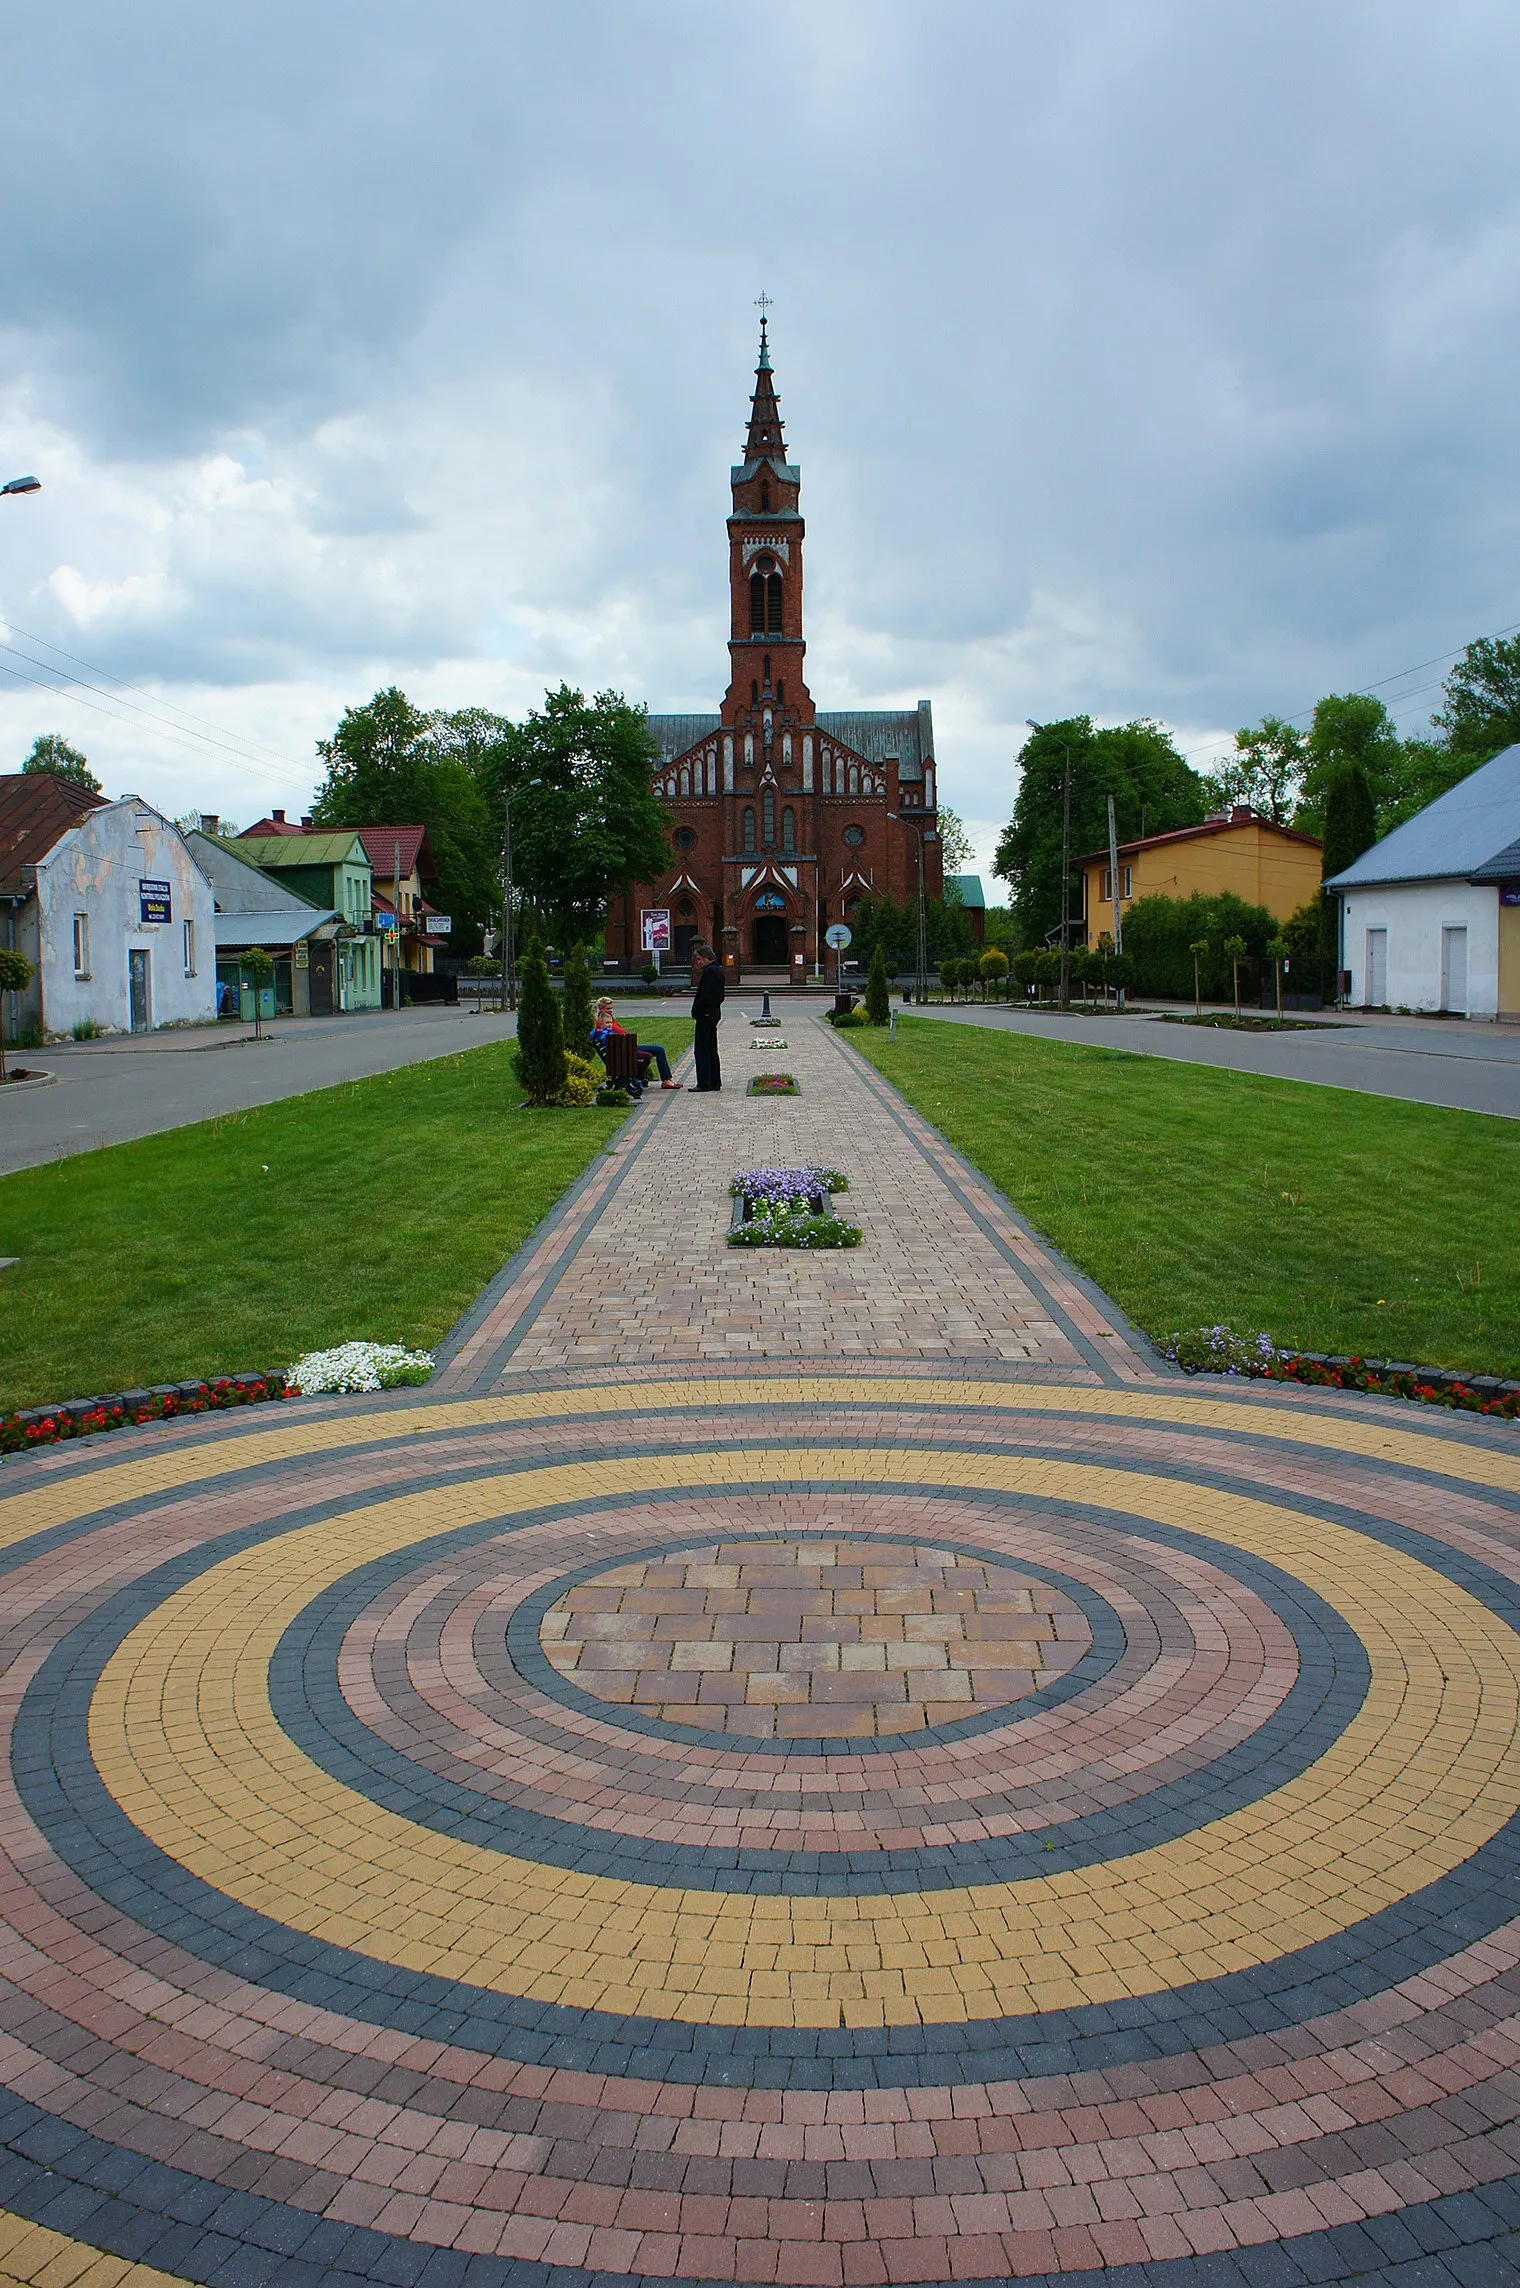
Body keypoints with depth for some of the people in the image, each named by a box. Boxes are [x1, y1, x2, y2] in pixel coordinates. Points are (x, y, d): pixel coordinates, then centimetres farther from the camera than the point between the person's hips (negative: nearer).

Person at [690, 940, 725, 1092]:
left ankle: (704, 1084, -7)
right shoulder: (718, 969, 14)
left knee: (701, 1050, -6)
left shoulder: (709, 971, -17)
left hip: (705, 1015, -10)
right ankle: (715, 1082, 19)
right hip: (714, 1014, 10)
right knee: (711, 1049, 15)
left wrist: (696, 1011, -13)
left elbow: (705, 995, -23)